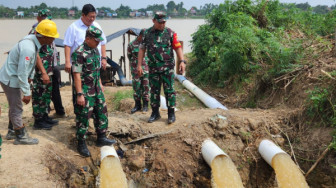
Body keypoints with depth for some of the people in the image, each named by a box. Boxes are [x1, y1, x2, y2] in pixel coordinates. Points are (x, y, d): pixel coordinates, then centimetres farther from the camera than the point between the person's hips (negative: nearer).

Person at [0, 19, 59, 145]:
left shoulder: (33, 39, -4)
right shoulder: (28, 48, -32)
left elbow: (30, 64, 11)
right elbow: (22, 73, -29)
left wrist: (31, 76, 19)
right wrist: (27, 93, -22)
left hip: (12, 78, 9)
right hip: (10, 79, -9)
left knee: (14, 106, 21)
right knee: (16, 108, 3)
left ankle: (13, 130, 37)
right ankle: (21, 137, 16)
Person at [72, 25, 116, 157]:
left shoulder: (95, 50, 7)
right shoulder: (79, 53, -19)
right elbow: (77, 75, -21)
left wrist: (100, 84, 21)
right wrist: (79, 94, -23)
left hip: (96, 89, 8)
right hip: (85, 91, -8)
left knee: (102, 113, 14)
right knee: (83, 117, 0)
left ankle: (101, 138, 28)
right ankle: (81, 144, 12)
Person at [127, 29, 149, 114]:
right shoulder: (132, 44, -2)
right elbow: (129, 56, 11)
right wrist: (134, 63, 12)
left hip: (147, 69, 0)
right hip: (136, 70, 0)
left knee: (146, 87, 3)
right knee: (136, 88, 5)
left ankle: (145, 105, 14)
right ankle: (137, 105, 16)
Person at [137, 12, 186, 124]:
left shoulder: (170, 33, 0)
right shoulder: (147, 33, 6)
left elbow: (178, 47, -2)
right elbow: (142, 49, 8)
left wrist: (182, 61, -14)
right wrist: (139, 65, 3)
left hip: (167, 67, -2)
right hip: (153, 68, 3)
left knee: (169, 90, -1)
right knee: (154, 90, 9)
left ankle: (171, 114, 9)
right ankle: (155, 113, 20)